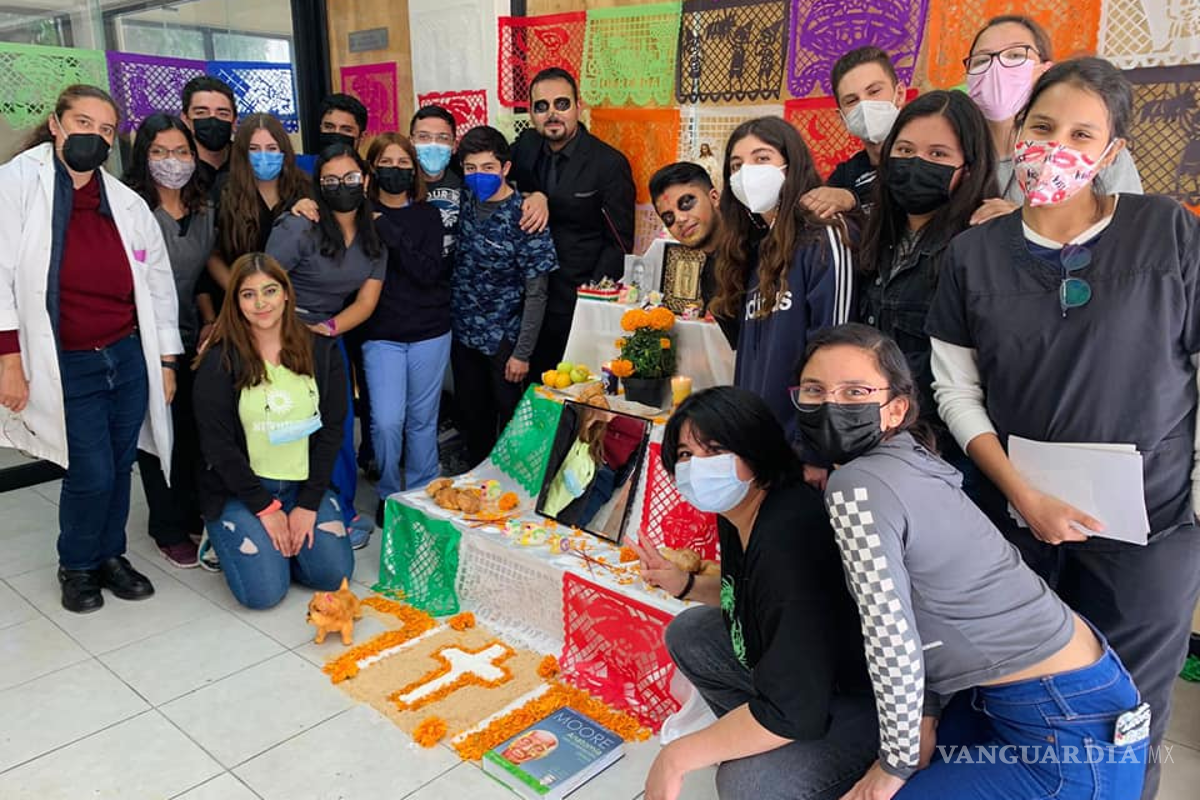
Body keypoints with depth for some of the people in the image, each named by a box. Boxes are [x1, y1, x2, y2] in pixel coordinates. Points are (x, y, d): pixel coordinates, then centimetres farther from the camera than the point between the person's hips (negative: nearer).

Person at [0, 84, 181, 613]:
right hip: (65, 366, -4)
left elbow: (158, 283, 11)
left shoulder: (127, 202, 7)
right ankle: (77, 566, 24)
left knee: (120, 466, 12)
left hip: (129, 357, 4)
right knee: (92, 474, -3)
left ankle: (110, 555, 34)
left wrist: (166, 361, 10)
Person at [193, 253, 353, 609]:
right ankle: (227, 536, 17)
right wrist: (265, 508, -12)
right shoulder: (219, 362, -10)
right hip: (239, 488, -3)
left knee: (334, 575, -10)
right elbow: (217, 443, -10)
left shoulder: (321, 351, -1)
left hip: (303, 484, 3)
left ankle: (281, 539, 19)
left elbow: (332, 429, -1)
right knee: (264, 592, -14)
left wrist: (308, 504, -7)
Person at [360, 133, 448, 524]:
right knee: (387, 421, -7)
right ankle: (388, 495, 16)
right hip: (381, 334, -1)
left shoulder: (428, 215, 3)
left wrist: (390, 232, -17)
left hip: (429, 333, 1)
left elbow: (429, 272, -11)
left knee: (422, 419, 8)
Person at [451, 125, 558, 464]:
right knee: (472, 415, 17)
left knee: (511, 416, 8)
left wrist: (522, 353, -15)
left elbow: (536, 293, -15)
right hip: (463, 333, 5)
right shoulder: (464, 203, -2)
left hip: (504, 338, -5)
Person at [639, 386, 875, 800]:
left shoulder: (790, 543, -34)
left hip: (866, 699, -9)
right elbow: (745, 595, 16)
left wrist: (675, 758, -21)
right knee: (687, 634, 10)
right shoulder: (736, 510, -5)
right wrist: (687, 585, -2)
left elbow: (790, 713, -31)